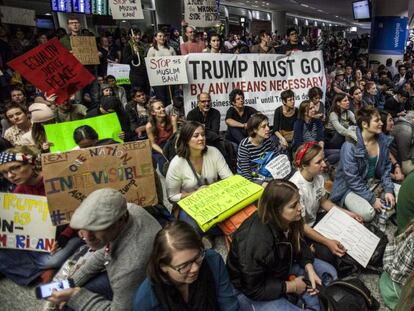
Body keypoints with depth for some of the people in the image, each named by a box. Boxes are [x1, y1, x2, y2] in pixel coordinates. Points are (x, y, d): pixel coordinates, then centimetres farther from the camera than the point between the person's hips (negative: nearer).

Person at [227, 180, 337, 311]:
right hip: (252, 290, -7)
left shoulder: (287, 220, -17)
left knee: (329, 272, 6)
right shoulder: (255, 241, -39)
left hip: (279, 268, 8)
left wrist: (309, 269, -13)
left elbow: (298, 244, 4)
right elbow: (253, 289, -28)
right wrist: (291, 286, -18)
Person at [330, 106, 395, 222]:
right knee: (367, 213, -29)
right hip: (351, 188, -7)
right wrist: (372, 199, -20)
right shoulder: (350, 145, -24)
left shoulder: (383, 140, -3)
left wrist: (388, 189, -6)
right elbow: (352, 180, -22)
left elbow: (386, 167, 7)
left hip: (373, 183, 7)